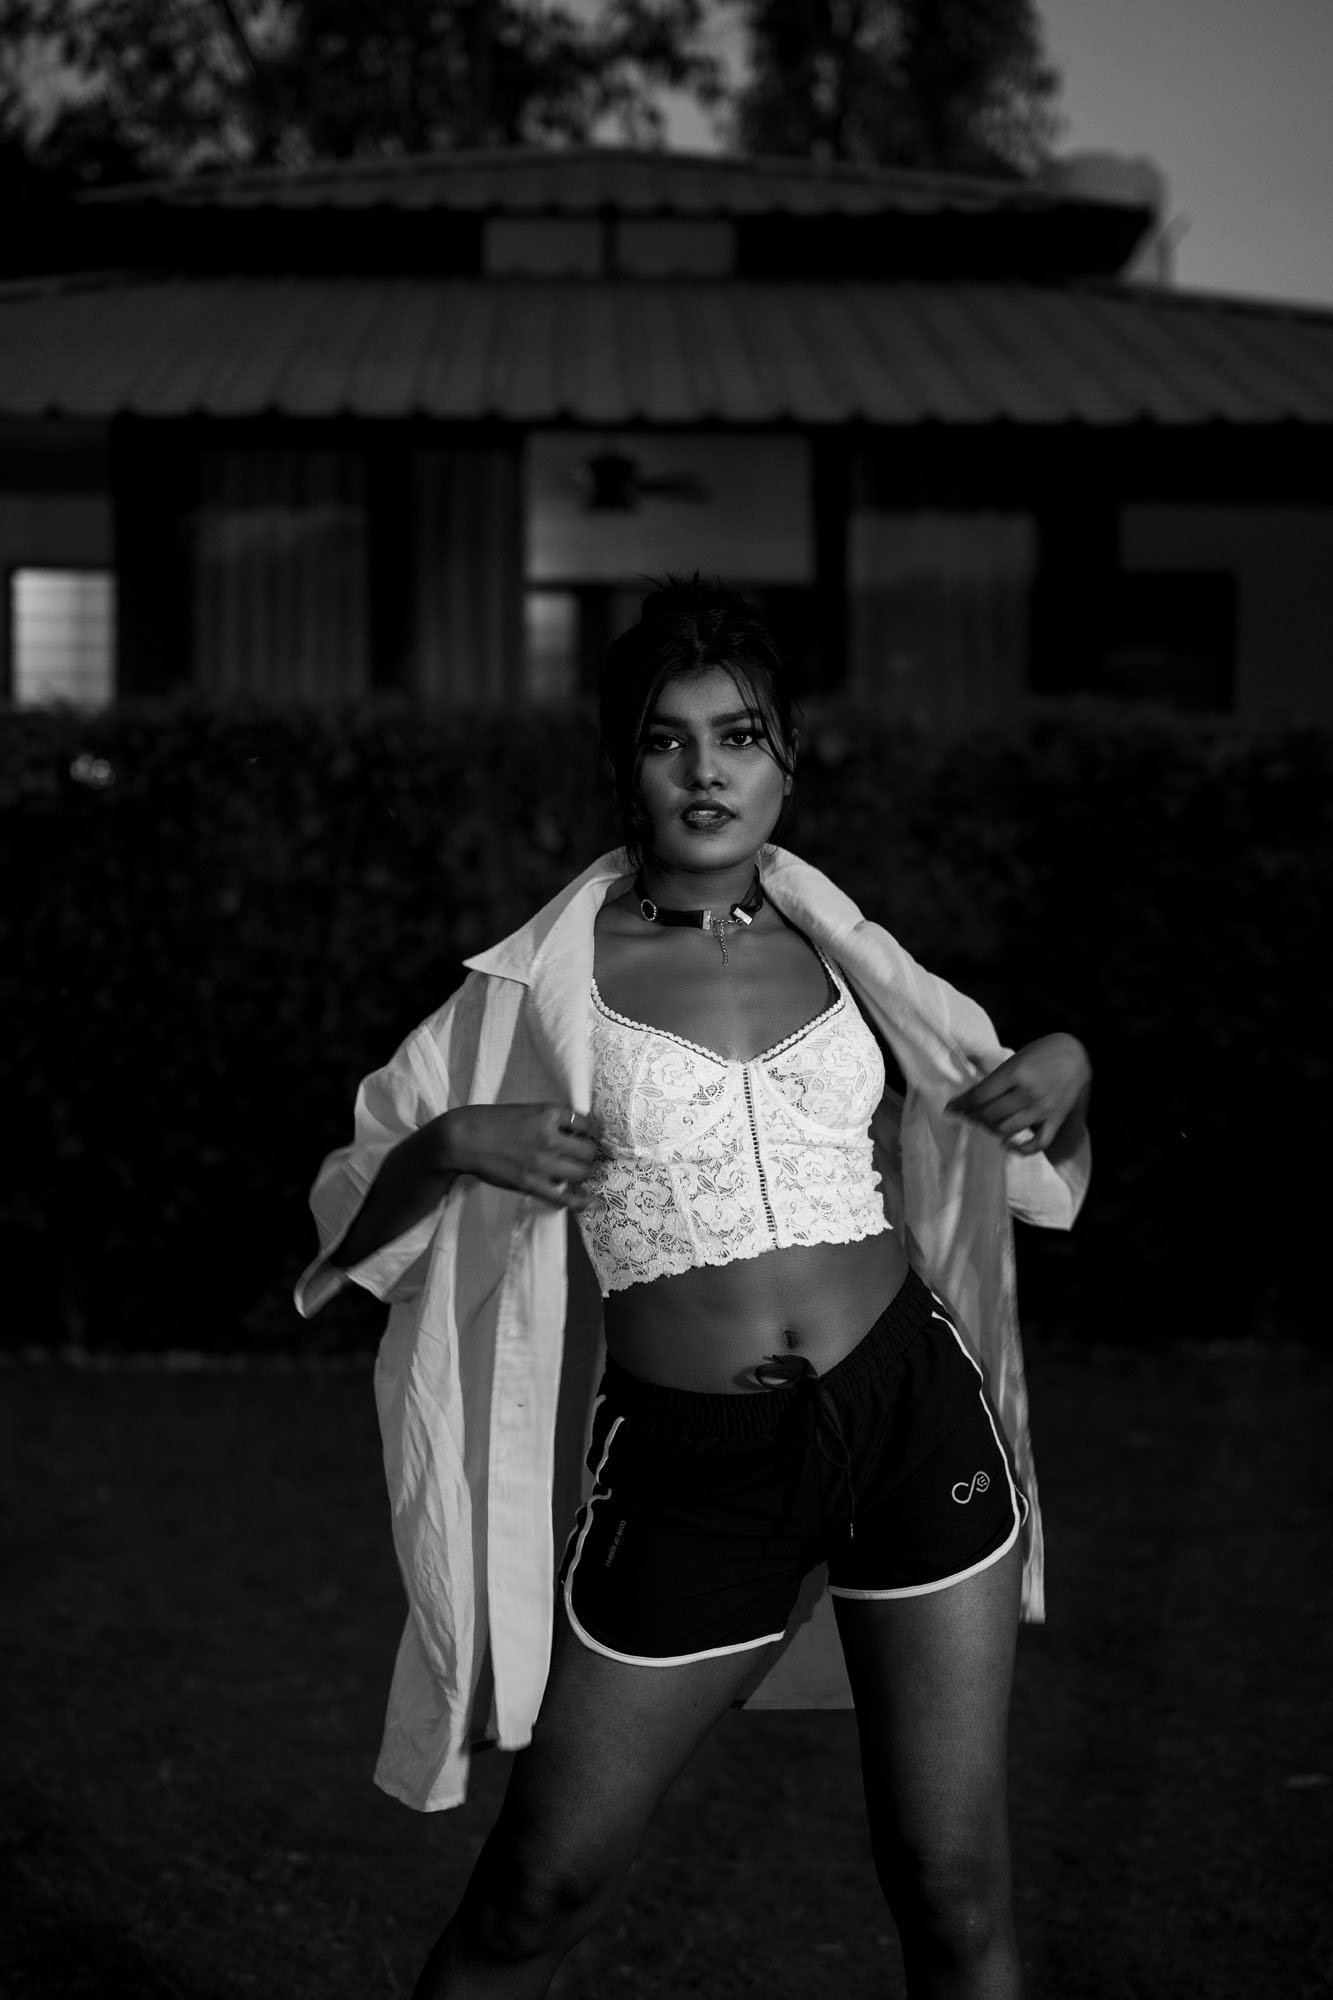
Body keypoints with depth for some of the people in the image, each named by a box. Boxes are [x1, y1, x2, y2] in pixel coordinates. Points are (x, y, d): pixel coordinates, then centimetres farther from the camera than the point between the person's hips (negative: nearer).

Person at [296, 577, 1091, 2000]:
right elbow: (351, 1211, 3)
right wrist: (453, 1147, -16)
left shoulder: (838, 952, 7)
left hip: (914, 1412, 2)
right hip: (687, 1471, -2)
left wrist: (1064, 1067, 2)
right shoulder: (543, 988, -1)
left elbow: (990, 1114, 23)